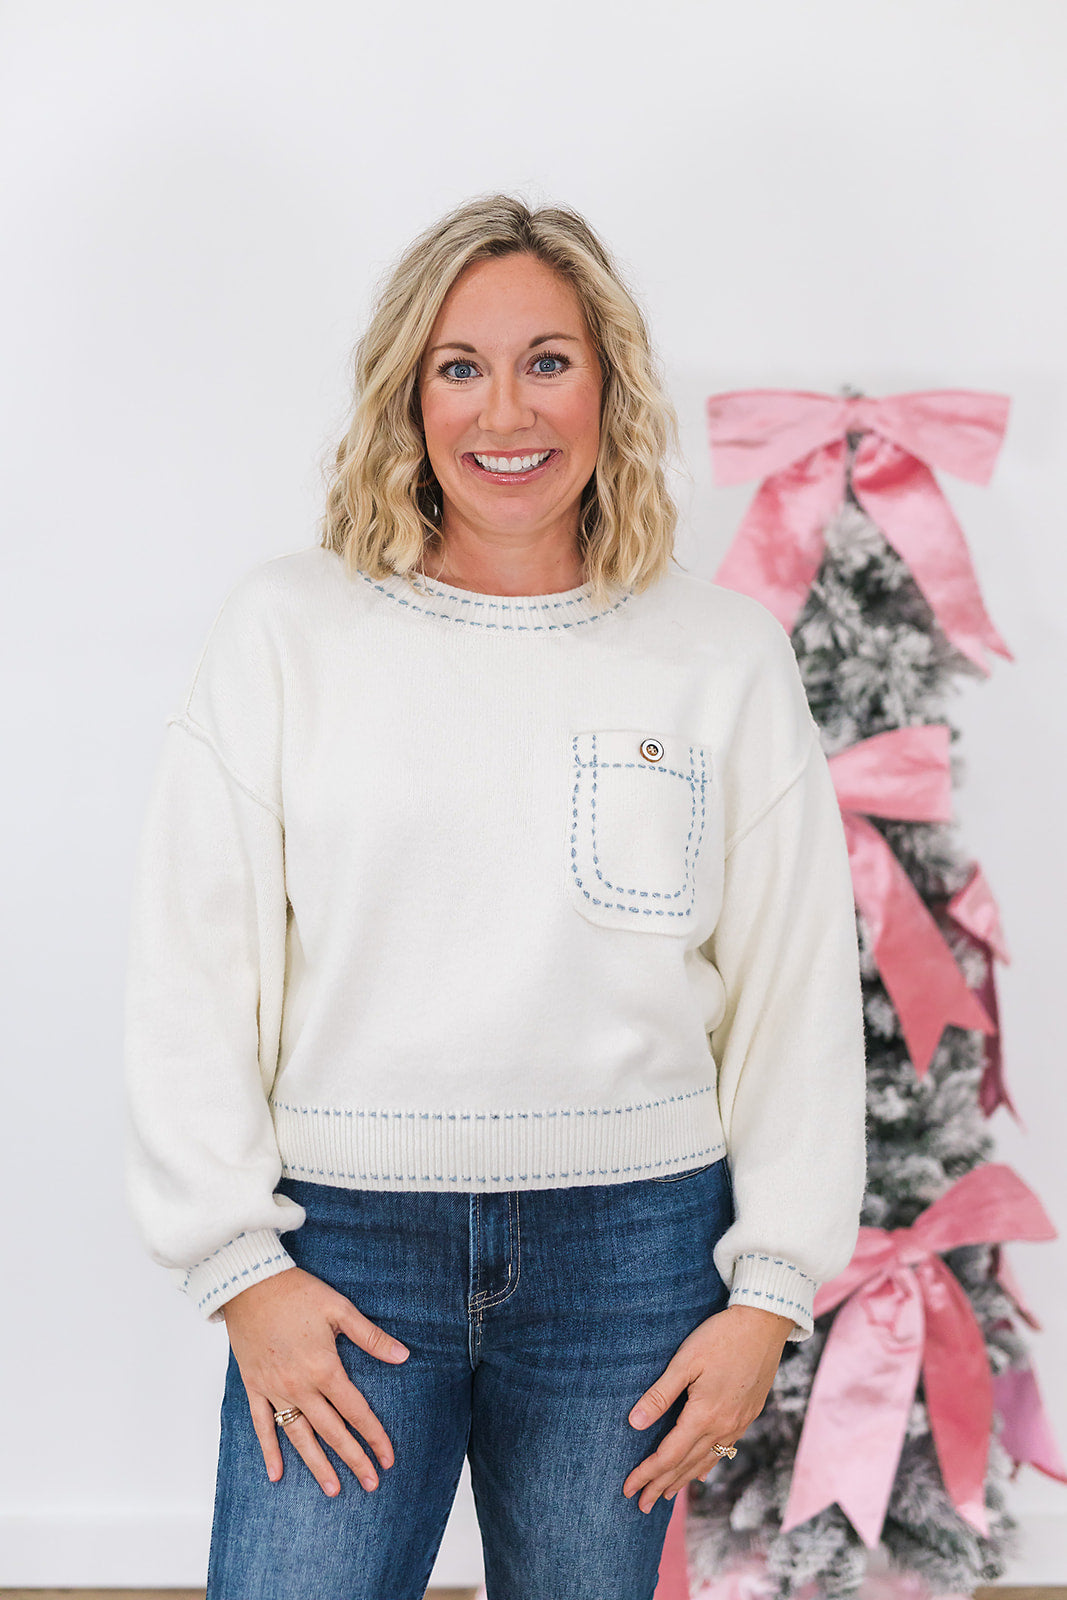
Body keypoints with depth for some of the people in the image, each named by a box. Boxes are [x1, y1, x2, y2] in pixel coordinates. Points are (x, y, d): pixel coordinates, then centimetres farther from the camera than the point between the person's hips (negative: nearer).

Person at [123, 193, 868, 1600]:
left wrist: (769, 1291, 2)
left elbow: (799, 988, 5)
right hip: (344, 1236, 0)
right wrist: (238, 1263, -4)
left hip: (633, 1242, 1)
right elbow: (192, 968, 0)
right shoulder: (287, 626, 1)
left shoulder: (726, 654, 3)